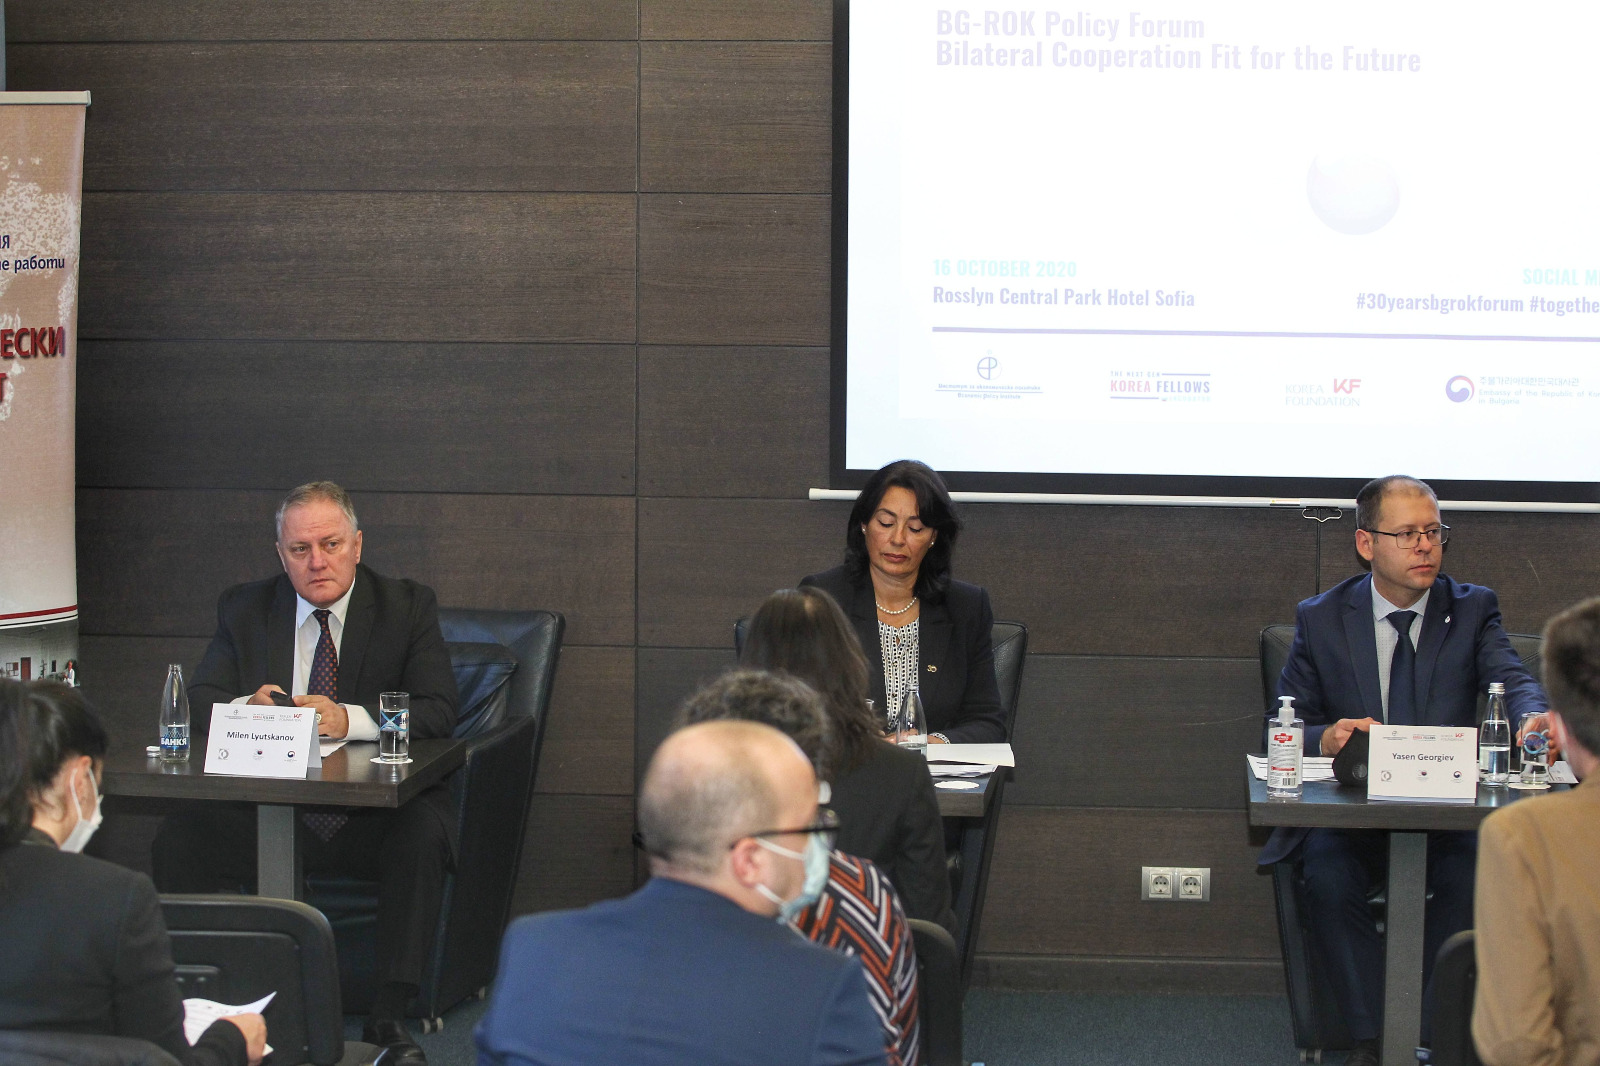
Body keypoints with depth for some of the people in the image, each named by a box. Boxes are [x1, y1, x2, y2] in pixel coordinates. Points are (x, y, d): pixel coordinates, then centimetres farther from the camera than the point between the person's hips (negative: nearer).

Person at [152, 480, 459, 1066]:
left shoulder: (408, 606, 2)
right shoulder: (245, 609, 10)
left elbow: (439, 711, -8)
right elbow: (199, 704, 5)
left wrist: (348, 719, -24)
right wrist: (248, 708, -19)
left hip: (374, 817, -2)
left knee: (425, 831, -34)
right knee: (180, 836, -24)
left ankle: (389, 1017, -27)